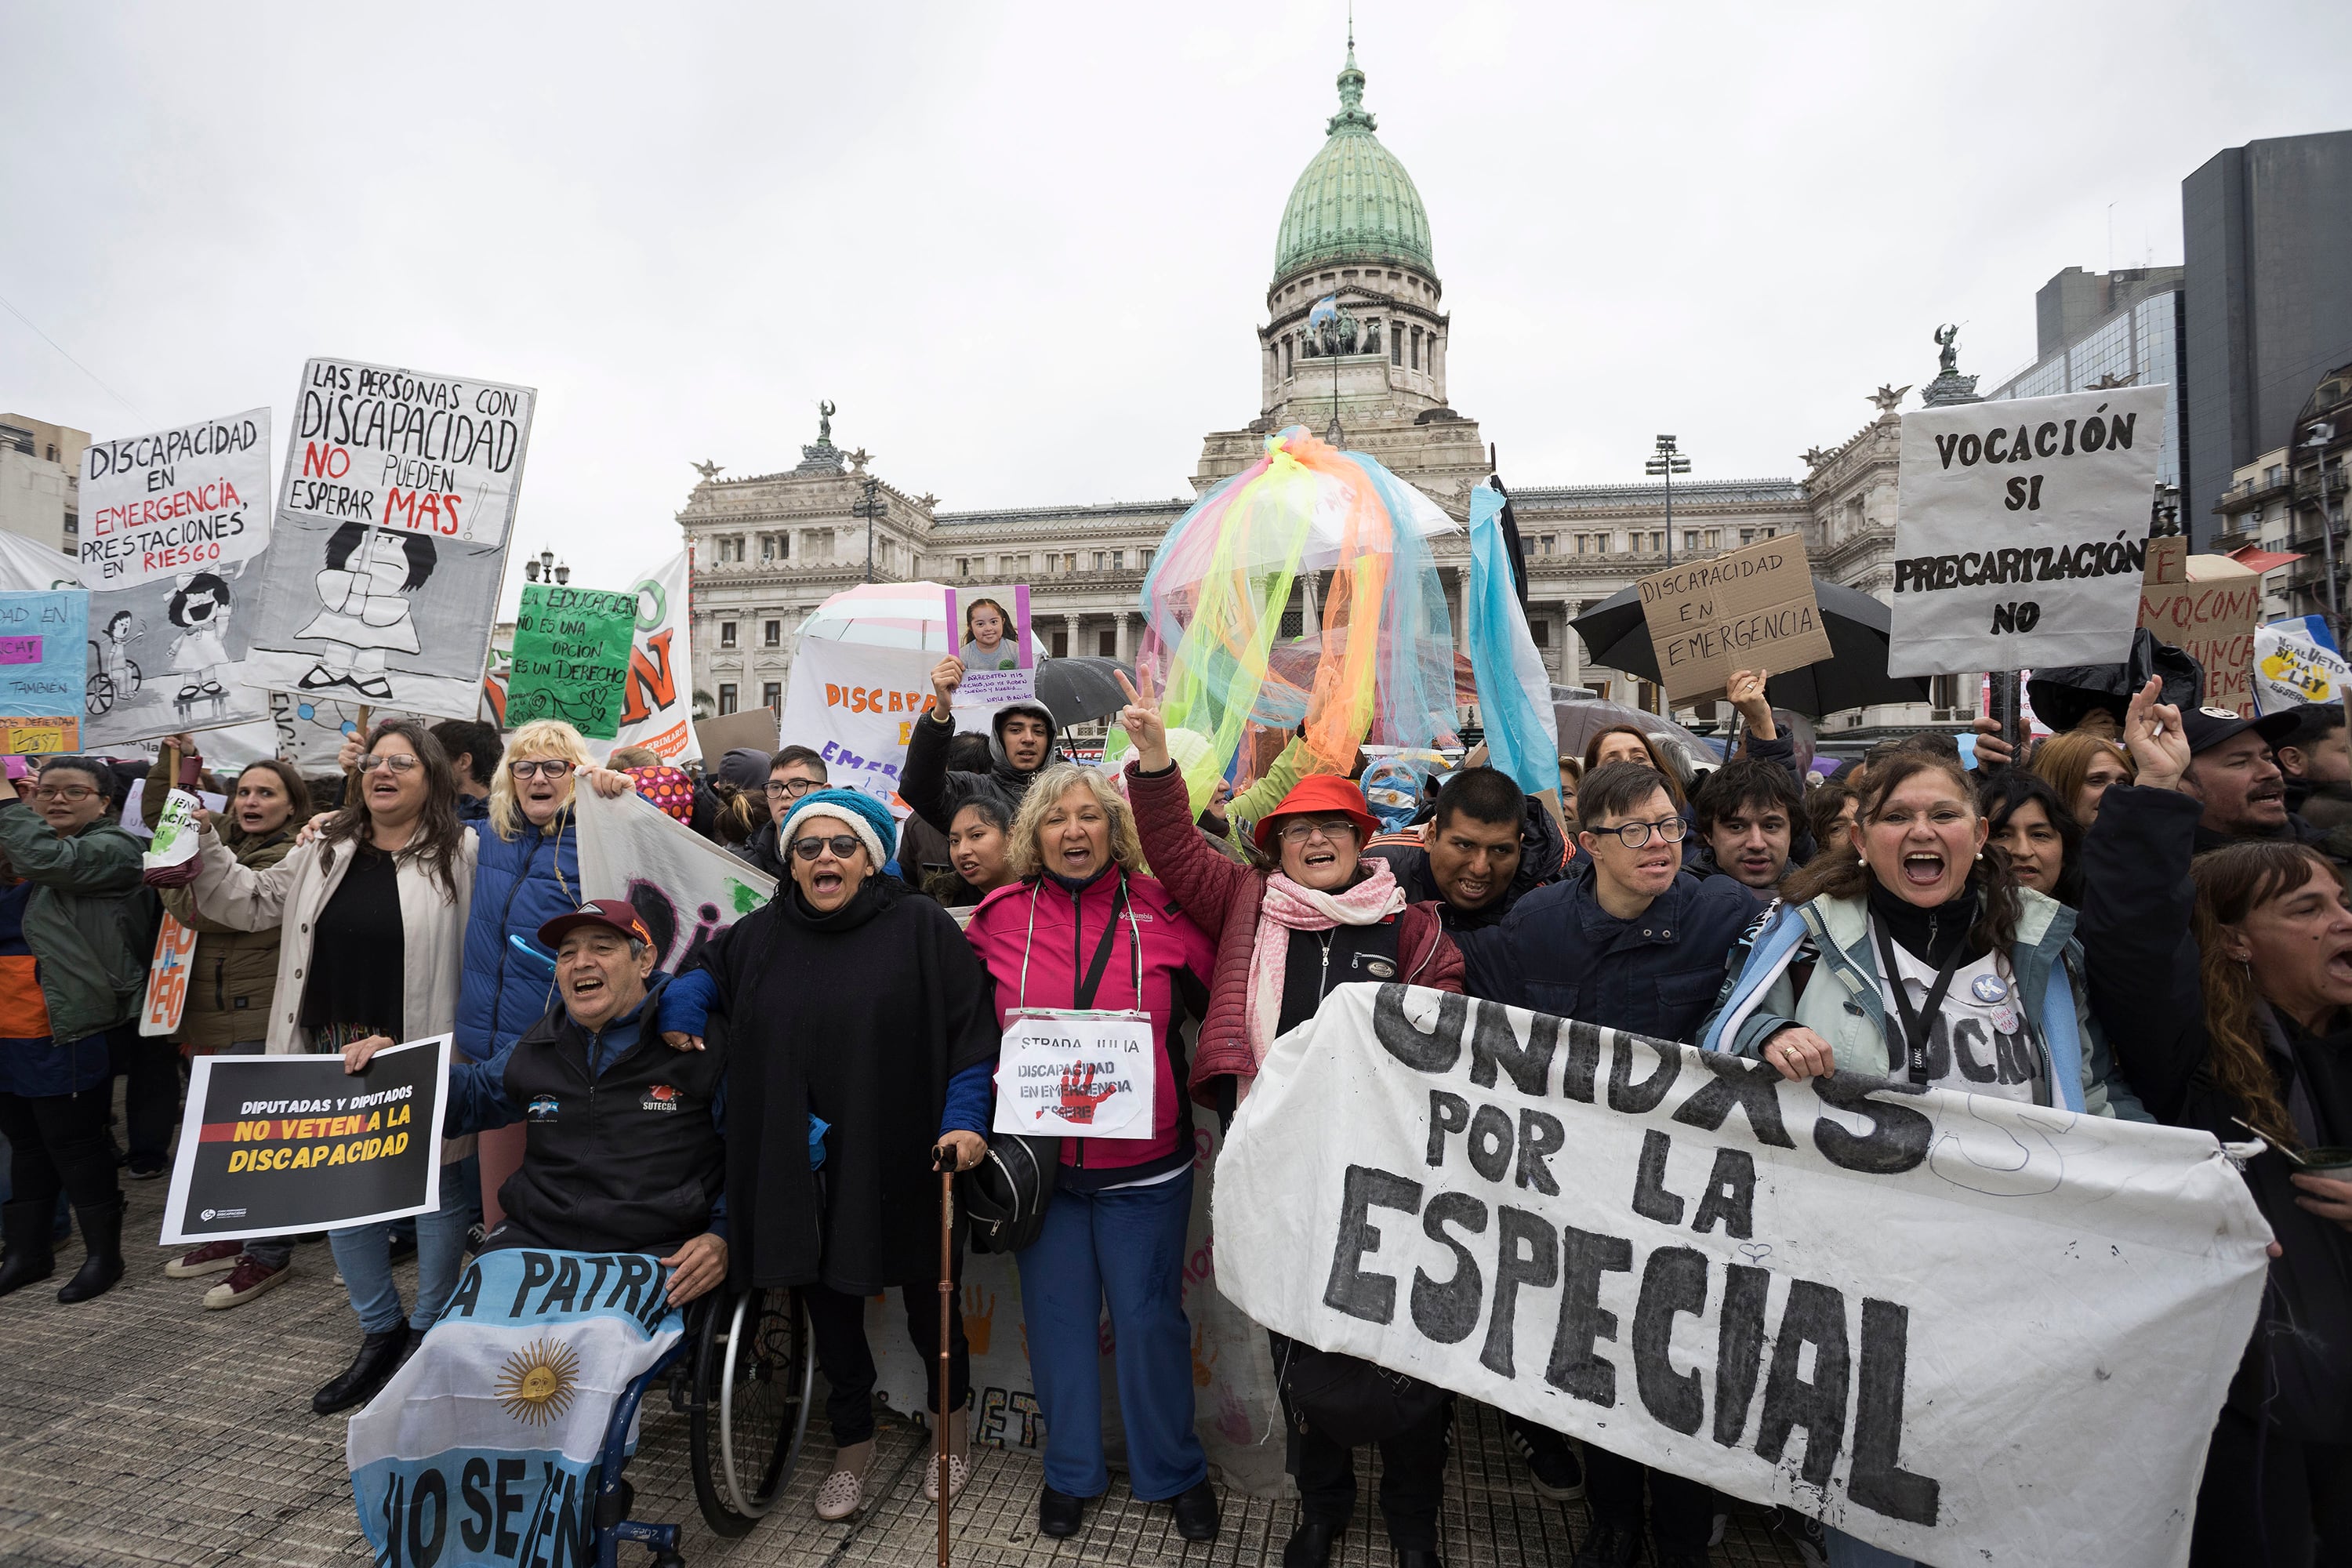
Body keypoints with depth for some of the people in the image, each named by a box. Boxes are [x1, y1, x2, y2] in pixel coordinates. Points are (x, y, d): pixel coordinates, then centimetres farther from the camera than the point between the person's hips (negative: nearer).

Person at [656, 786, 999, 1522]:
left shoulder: (922, 928, -9)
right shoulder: (761, 935, 3)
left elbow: (972, 1032, -8)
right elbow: (700, 973, 23)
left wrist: (965, 1121, -16)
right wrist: (680, 1015, 3)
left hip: (901, 1165, -3)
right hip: (801, 1170, 3)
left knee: (928, 1304, 15)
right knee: (829, 1310, 18)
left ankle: (950, 1424, 44)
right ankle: (852, 1446, 42)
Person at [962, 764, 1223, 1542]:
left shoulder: (1160, 910, -8)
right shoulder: (1000, 917, -3)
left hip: (1143, 1161, -1)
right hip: (1040, 1159, 2)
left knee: (1149, 1317, 9)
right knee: (1057, 1316, 14)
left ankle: (1174, 1472, 33)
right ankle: (1070, 1471, 37)